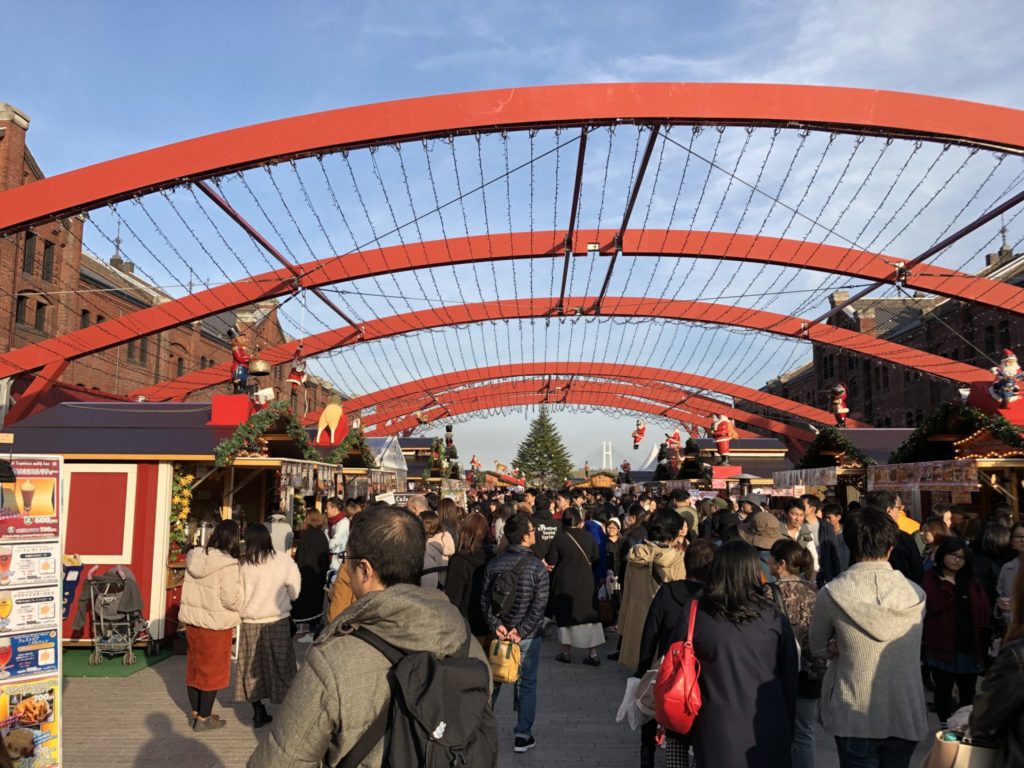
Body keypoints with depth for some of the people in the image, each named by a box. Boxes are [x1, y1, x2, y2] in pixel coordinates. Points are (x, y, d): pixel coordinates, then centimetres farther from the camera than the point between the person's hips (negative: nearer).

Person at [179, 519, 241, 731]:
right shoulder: (228, 564, -21)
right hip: (216, 623, -7)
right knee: (212, 669, 7)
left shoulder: (195, 557, 0)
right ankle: (203, 719, 16)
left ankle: (195, 712, 31)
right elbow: (231, 600, -22)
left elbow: (193, 588, 8)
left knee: (195, 666, 18)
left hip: (192, 618, 7)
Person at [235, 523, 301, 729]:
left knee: (253, 668, 13)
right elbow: (294, 591, -6)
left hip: (251, 624, 1)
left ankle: (259, 713, 20)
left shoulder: (244, 565, -7)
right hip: (278, 622, -1)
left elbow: (239, 599, -2)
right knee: (280, 666, 10)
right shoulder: (283, 560, -10)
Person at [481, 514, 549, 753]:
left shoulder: (494, 564, -4)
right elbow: (539, 605, -18)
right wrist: (521, 630, -15)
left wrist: (496, 624, -8)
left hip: (499, 633, 4)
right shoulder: (537, 567, -14)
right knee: (526, 685, 11)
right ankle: (523, 736, 17)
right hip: (528, 636, -4)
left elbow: (485, 599, -4)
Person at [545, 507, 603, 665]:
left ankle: (566, 653, 20)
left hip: (564, 583, -2)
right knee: (589, 616, 11)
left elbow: (550, 564, -12)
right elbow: (594, 560, 4)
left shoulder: (559, 539, -14)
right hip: (586, 582, 2)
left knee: (566, 616, 12)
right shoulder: (588, 537, -5)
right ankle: (594, 654, 14)